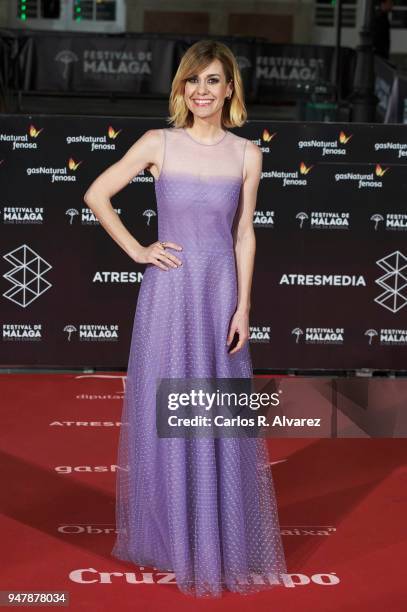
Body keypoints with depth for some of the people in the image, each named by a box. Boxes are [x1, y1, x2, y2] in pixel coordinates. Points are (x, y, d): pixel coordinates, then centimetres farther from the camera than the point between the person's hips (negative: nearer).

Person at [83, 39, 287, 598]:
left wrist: (243, 307, -1)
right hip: (169, 290, -1)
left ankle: (222, 539, 22)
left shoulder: (247, 153, 2)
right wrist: (136, 250, -2)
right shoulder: (158, 144, -2)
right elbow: (96, 195, 4)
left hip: (220, 291, 1)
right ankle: (171, 537, 21)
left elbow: (244, 235, 4)